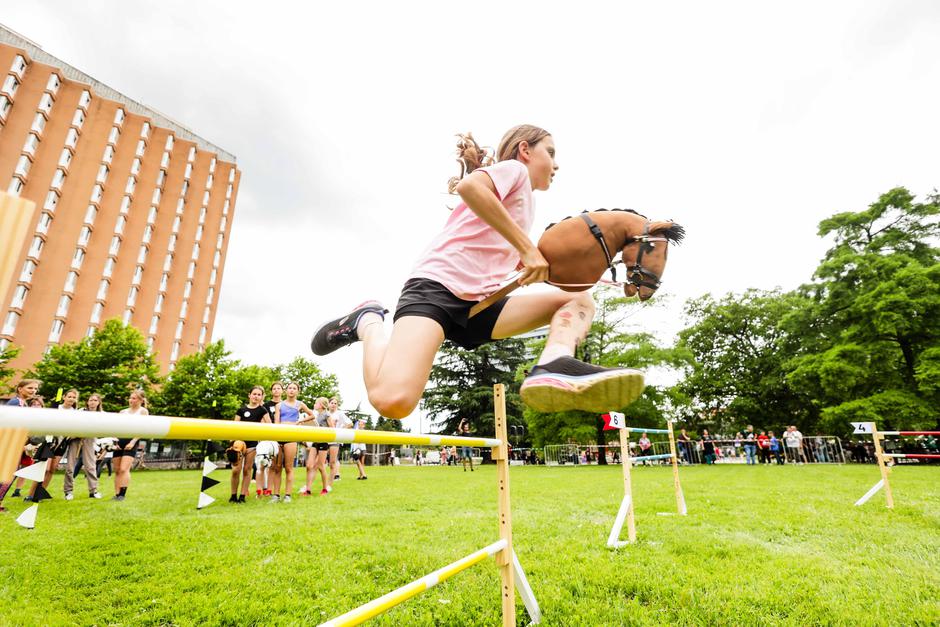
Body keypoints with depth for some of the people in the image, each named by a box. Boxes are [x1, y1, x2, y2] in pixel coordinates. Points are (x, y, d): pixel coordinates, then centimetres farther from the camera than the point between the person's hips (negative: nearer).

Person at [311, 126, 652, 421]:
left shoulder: (523, 201, 30)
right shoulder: (513, 169, 5)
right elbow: (469, 186, -19)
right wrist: (527, 247, -17)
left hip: (479, 303, 9)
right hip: (437, 285, -9)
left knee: (579, 300, 1)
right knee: (394, 400, -30)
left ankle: (554, 368, -30)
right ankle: (367, 321, 0)